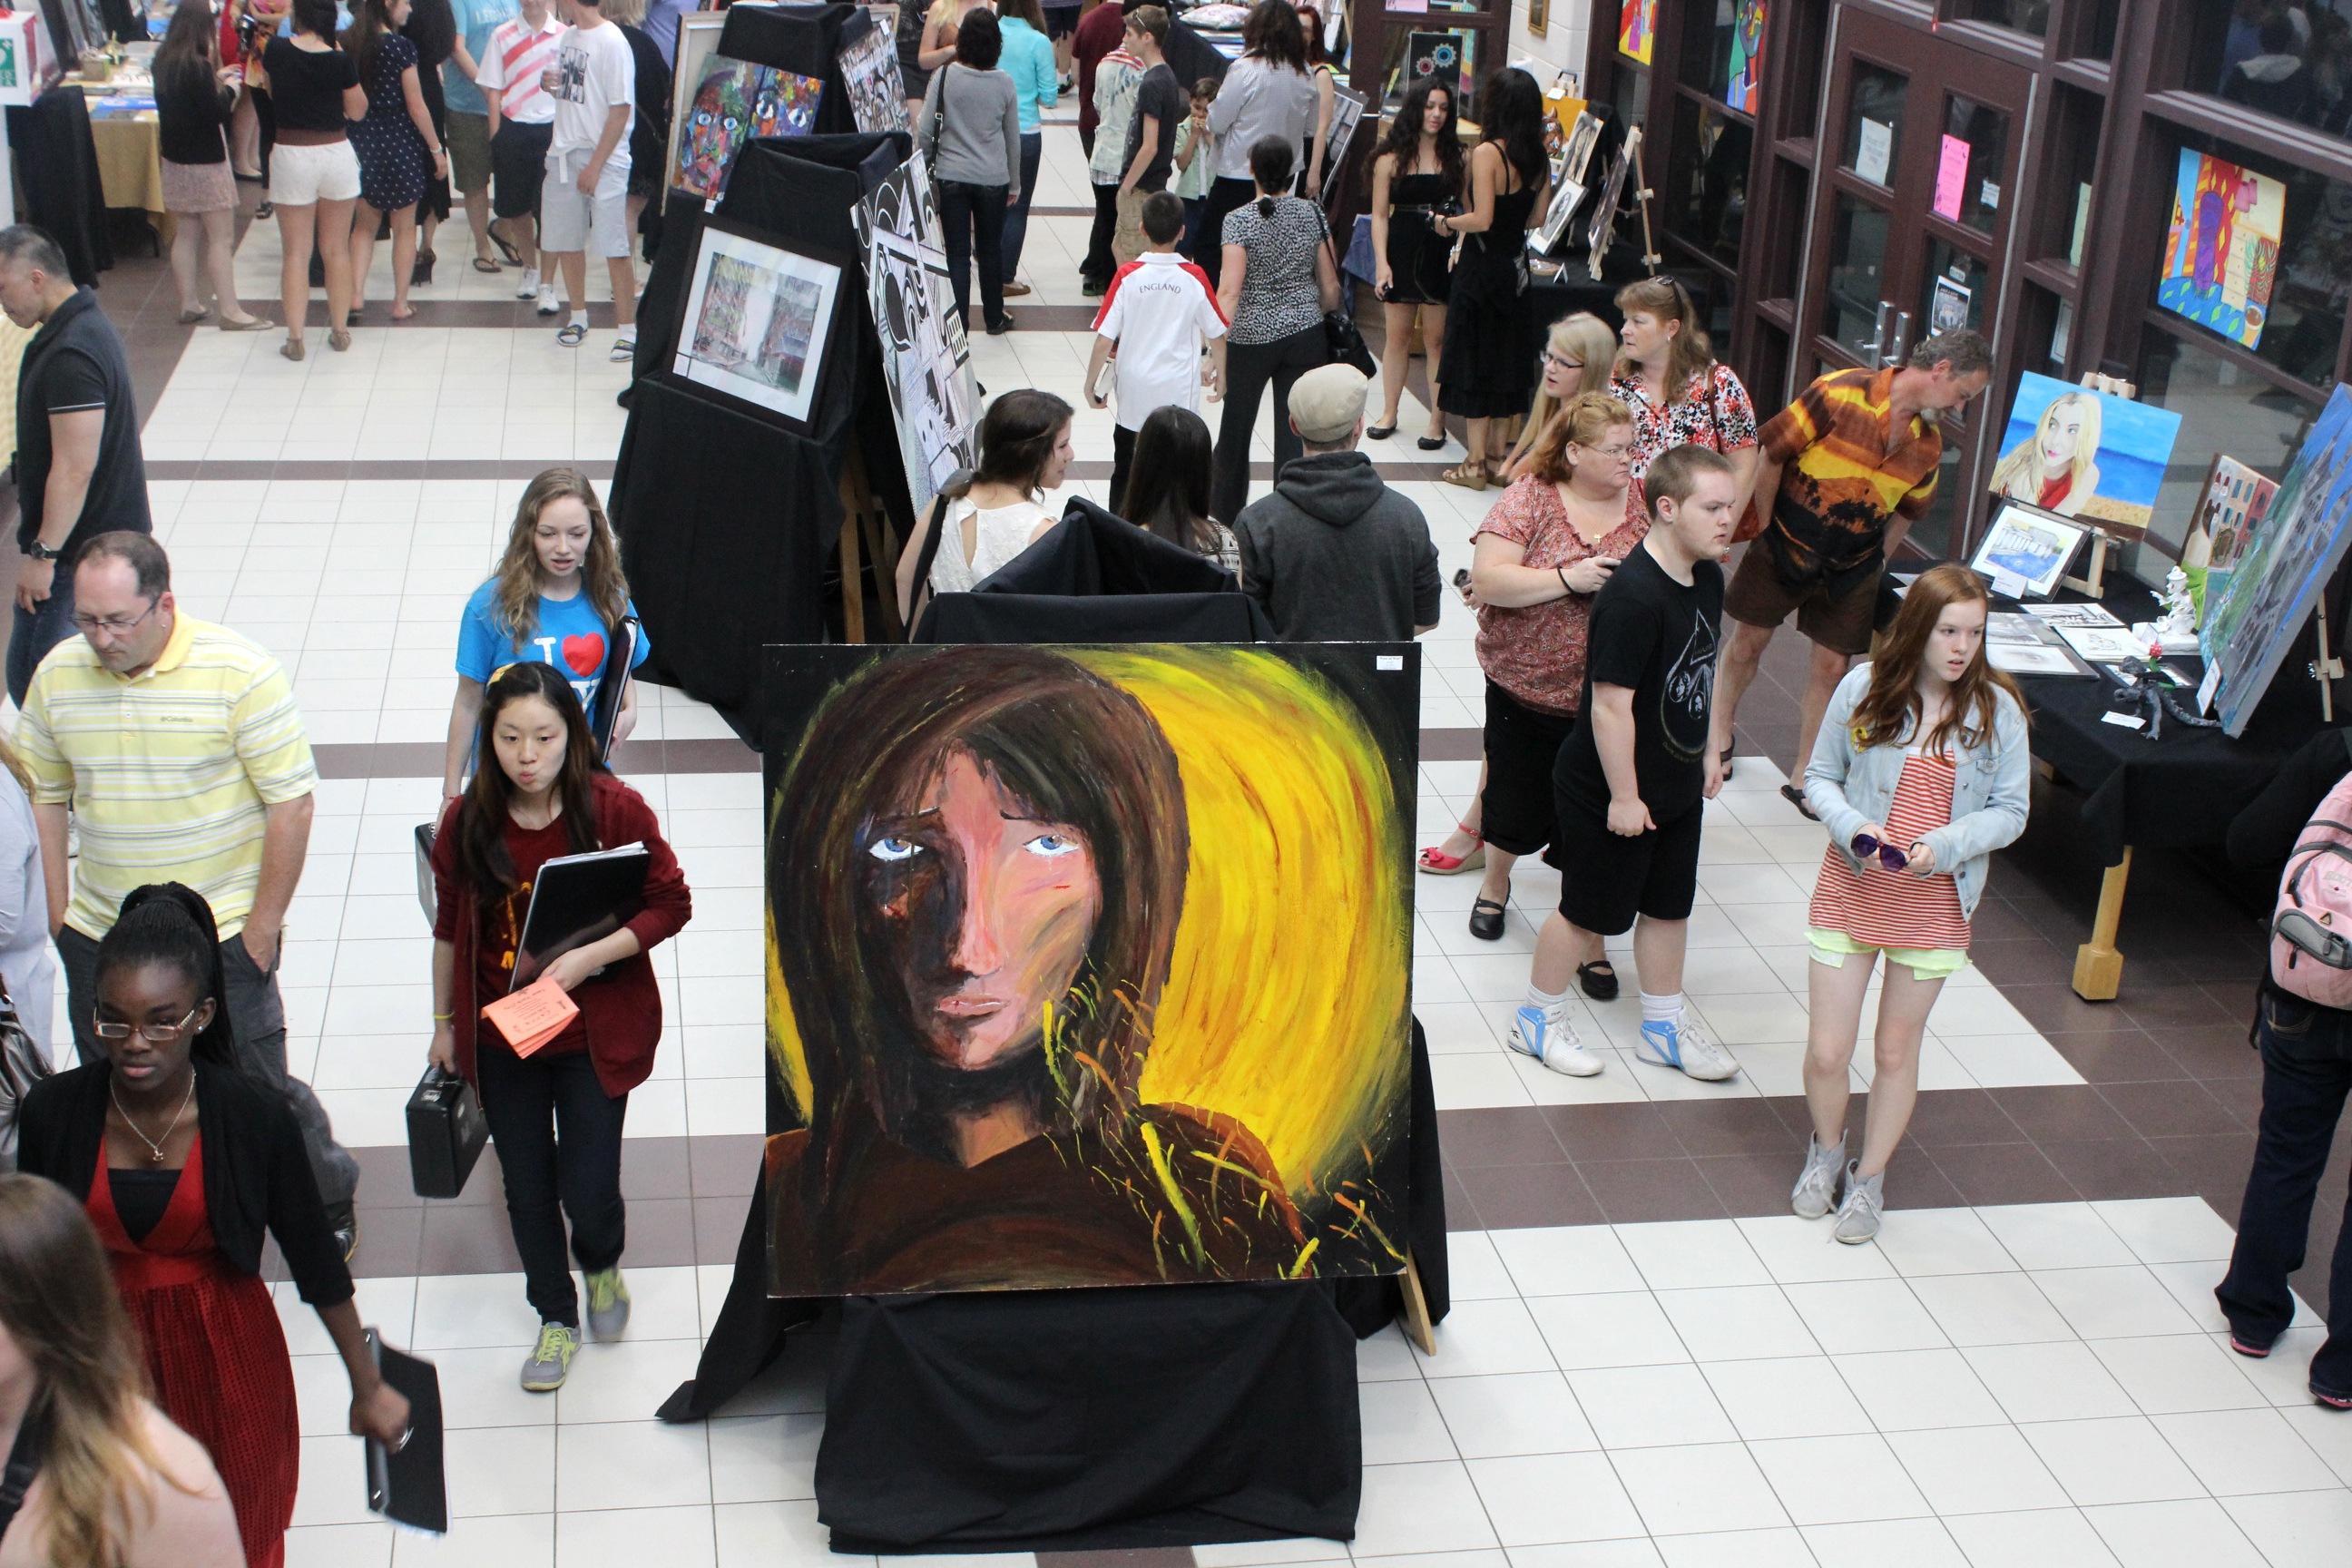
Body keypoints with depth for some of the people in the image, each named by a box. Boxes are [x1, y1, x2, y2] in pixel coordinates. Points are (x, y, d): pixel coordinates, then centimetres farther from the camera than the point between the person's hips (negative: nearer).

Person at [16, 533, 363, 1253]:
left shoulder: (239, 673, -15)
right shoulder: (58, 674, -1)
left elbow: (290, 800, -13)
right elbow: (43, 793, 11)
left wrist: (264, 923, -12)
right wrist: (57, 904, 8)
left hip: (222, 934, -4)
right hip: (98, 936, 5)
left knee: (255, 1086, 5)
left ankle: (330, 1201, 28)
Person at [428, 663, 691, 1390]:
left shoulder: (615, 809, -16)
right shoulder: (466, 823, -9)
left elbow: (671, 905, -9)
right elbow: (450, 928, 5)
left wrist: (589, 955, -22)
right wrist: (445, 1022, 12)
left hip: (595, 1033, -2)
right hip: (500, 1036, 2)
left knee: (588, 1188, 1)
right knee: (526, 1187, 12)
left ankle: (602, 1264, 39)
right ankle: (556, 1317, 37)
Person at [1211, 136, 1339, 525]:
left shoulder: (1239, 221, -13)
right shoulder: (1312, 214, -1)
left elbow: (1229, 291, -19)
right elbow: (1330, 284, 3)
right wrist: (1324, 320, 20)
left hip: (1251, 336, -2)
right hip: (1305, 333, 2)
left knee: (1237, 425, 15)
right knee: (1295, 429, 5)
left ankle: (1226, 514, 30)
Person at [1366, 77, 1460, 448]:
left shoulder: (1456, 156, 3)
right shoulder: (1391, 158, 2)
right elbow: (1380, 215, 2)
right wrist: (1381, 262, -7)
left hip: (1442, 256, 0)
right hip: (1402, 253, 1)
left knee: (1436, 339, 1)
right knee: (1397, 337, 8)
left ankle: (1438, 421, 7)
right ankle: (1389, 413, 22)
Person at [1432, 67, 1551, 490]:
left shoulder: (1487, 152, -18)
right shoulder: (1538, 158, 1)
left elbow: (1482, 219, -23)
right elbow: (1537, 218, 7)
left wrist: (1446, 222, -6)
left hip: (1481, 267, -6)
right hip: (1515, 268, 6)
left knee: (1474, 360, 3)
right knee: (1508, 360, 14)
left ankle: (1476, 463, 8)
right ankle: (1499, 457, 22)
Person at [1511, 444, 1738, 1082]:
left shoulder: (1706, 578, 0)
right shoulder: (1632, 597, -29)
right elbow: (1611, 705, -27)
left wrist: (1705, 750, 20)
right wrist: (1623, 795, -22)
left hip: (1677, 787, 9)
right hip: (1609, 791, -9)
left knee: (1669, 905, 19)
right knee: (1587, 911, 8)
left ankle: (1665, 1028, 36)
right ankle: (1537, 1020, 29)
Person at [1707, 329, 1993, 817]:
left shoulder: (1928, 446, -1)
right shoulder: (1841, 393, -19)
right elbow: (1773, 453, -13)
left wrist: (1876, 561, 11)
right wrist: (1764, 527, -7)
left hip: (1851, 568, 4)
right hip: (1785, 546, -4)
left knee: (1832, 667, 3)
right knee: (1748, 641, 9)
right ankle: (1720, 731, 34)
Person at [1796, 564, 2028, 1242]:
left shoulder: (1996, 709, -8)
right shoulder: (1863, 687, -8)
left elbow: (2010, 812, -3)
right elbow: (1820, 779, 2)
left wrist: (1941, 847, -19)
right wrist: (1856, 830, -17)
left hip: (1935, 901, 0)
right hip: (1851, 888, 0)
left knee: (1896, 1052, 12)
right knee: (1826, 1053, 2)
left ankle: (1869, 1178, 33)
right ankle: (1826, 1149, 34)